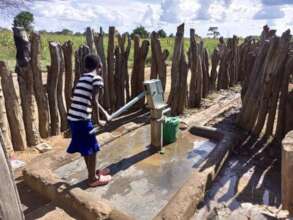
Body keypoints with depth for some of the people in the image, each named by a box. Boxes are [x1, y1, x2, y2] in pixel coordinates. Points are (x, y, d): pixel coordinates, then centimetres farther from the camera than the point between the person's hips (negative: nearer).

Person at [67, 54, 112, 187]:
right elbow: (94, 100, -17)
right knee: (92, 149, 9)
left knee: (87, 148, 21)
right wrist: (98, 120, -8)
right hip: (82, 119, -8)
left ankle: (93, 172, 38)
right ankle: (93, 179, 23)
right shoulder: (97, 78, -8)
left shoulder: (82, 77, 15)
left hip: (72, 118, 8)